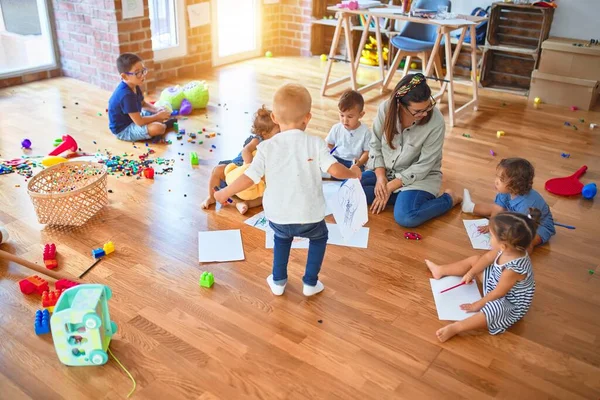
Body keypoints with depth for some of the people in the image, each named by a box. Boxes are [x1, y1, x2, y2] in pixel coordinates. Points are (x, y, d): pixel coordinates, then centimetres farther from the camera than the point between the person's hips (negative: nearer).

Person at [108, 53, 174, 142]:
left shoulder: (134, 86, -2)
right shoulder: (127, 95, -32)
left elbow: (143, 103, 16)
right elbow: (140, 122, -31)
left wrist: (157, 110, -3)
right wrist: (158, 116, -18)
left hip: (132, 118, 10)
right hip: (123, 130, -10)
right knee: (157, 128, -28)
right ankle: (165, 125, 2)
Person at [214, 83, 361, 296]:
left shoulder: (266, 147, -6)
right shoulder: (315, 143, -9)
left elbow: (249, 178, -7)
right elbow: (335, 170, -15)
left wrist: (224, 193, 8)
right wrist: (353, 173, 7)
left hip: (277, 216, 2)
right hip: (309, 215, -1)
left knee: (282, 237, 36)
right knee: (319, 236, 31)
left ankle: (278, 281, 39)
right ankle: (310, 283, 31)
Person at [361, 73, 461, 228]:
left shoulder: (436, 122, -23)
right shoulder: (386, 108, -15)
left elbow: (423, 166, -18)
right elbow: (375, 145, -2)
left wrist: (390, 187, -20)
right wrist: (380, 176, -15)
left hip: (420, 177, -4)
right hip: (385, 170, 4)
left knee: (406, 218, -31)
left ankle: (449, 198, -3)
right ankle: (403, 196, -7)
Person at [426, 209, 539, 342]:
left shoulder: (513, 269, -41)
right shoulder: (509, 249, -18)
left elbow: (498, 293, -28)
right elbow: (487, 257, 2)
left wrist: (478, 304, -15)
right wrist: (471, 273, 4)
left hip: (510, 303, -9)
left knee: (492, 310, -42)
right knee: (474, 260, 12)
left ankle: (455, 327, -39)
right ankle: (441, 270, 28)